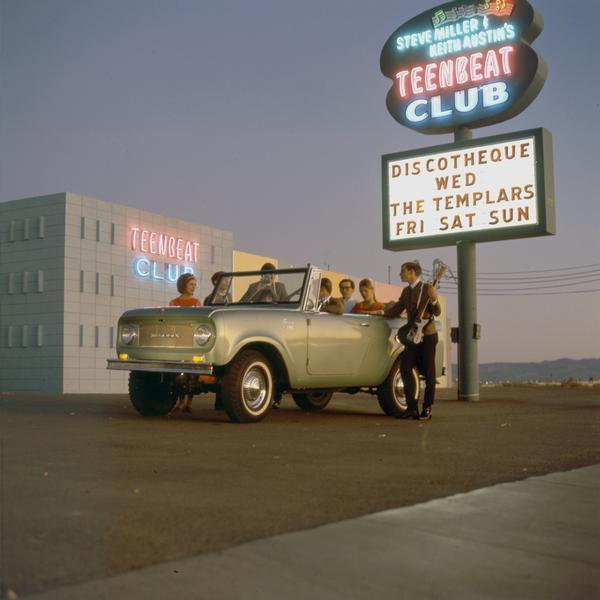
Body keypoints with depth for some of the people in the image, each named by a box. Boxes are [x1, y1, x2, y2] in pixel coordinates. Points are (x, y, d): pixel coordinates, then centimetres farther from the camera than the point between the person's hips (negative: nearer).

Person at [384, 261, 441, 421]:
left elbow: (437, 313, -6)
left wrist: (433, 300, -24)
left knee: (428, 373, -1)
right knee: (405, 369, -3)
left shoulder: (428, 289, -5)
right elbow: (396, 310, 20)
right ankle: (412, 408, 0)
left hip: (428, 336, -6)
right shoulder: (406, 291, 13)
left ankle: (427, 409, 7)